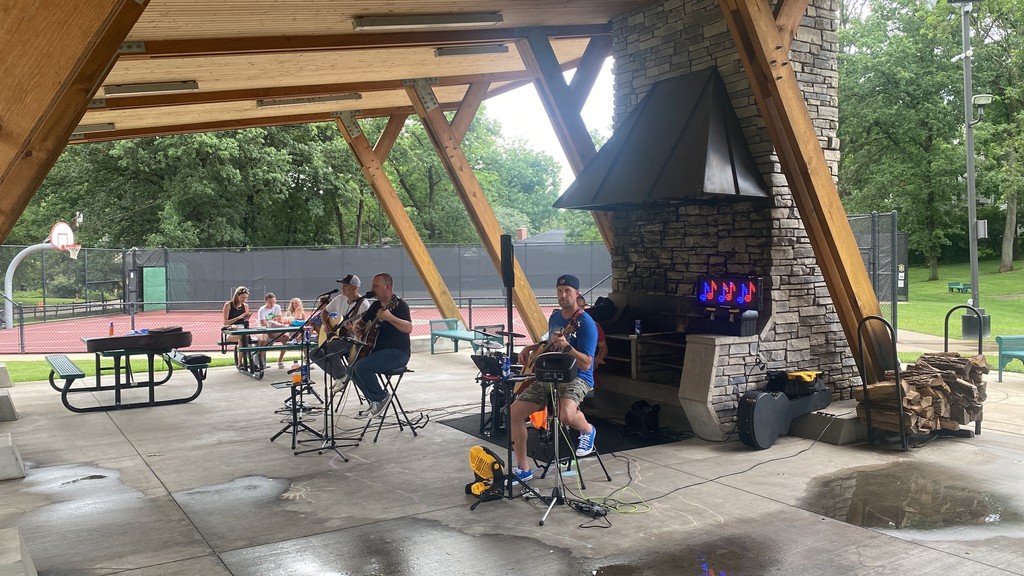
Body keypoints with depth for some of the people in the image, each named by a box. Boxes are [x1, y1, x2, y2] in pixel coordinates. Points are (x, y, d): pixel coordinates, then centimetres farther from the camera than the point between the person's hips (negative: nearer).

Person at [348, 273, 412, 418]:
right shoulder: (376, 305, 13)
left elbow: (408, 328, -30)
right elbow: (362, 321, 29)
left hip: (397, 353, -10)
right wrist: (358, 327, 6)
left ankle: (381, 398, -7)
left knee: (361, 367, -26)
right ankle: (375, 402, 10)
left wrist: (389, 317, -43)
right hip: (377, 350, 10)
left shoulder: (399, 305, -13)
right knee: (351, 369, 5)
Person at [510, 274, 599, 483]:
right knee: (515, 412, -8)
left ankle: (587, 430, 1)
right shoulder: (554, 317, 10)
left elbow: (586, 364, -19)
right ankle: (522, 468, 4)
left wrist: (566, 346, -33)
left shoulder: (585, 324, -14)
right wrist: (531, 348, 14)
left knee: (566, 415, -38)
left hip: (577, 378, -7)